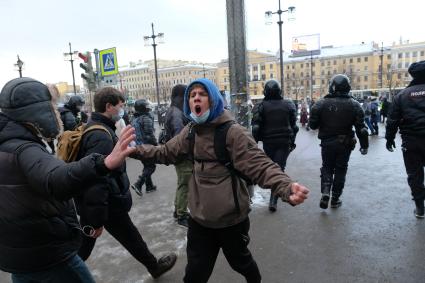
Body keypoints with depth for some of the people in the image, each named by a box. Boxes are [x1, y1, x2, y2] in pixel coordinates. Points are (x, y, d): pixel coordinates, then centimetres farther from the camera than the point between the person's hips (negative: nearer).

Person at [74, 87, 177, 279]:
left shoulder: (92, 128, 8)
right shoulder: (101, 136, -25)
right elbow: (96, 179, -31)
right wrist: (97, 220, -26)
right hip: (108, 204, -8)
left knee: (84, 245, 19)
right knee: (131, 238, 13)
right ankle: (155, 266, 35)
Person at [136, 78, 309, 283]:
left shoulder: (232, 132, -20)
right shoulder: (190, 131, 0)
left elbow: (260, 166, -27)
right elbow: (166, 152, 13)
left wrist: (286, 188, -44)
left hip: (231, 218, -4)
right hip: (199, 218, 5)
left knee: (240, 261, 24)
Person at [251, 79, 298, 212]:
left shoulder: (262, 106, -8)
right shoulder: (289, 104, 1)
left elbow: (256, 127, -11)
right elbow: (294, 125, 5)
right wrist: (292, 140, 15)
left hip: (268, 142, 0)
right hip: (285, 142, 1)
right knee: (279, 168, 0)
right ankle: (273, 200, -7)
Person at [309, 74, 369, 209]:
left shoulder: (321, 104, -9)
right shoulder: (354, 105, -7)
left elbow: (312, 124, -7)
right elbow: (361, 127, -7)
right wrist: (364, 145, 2)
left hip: (327, 143, 0)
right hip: (345, 144, 0)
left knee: (327, 168, 16)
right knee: (340, 170, 13)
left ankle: (325, 192, -5)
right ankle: (335, 199, 20)